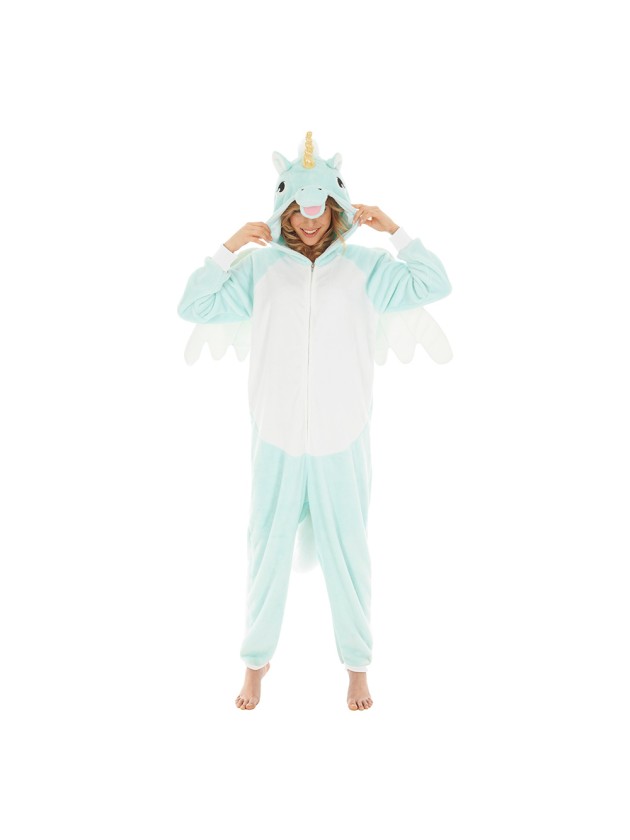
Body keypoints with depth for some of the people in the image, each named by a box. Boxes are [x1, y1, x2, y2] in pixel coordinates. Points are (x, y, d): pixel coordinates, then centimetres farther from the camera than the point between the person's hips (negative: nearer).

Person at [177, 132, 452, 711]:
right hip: (276, 439, 1)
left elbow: (434, 285, -8)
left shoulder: (365, 265, 1)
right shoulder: (260, 266, 3)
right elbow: (194, 307, -1)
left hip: (341, 440, -1)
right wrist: (230, 246, -10)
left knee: (347, 553, 10)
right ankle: (257, 662, 30)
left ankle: (358, 665, 28)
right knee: (267, 550, 12)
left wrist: (392, 229, -13)